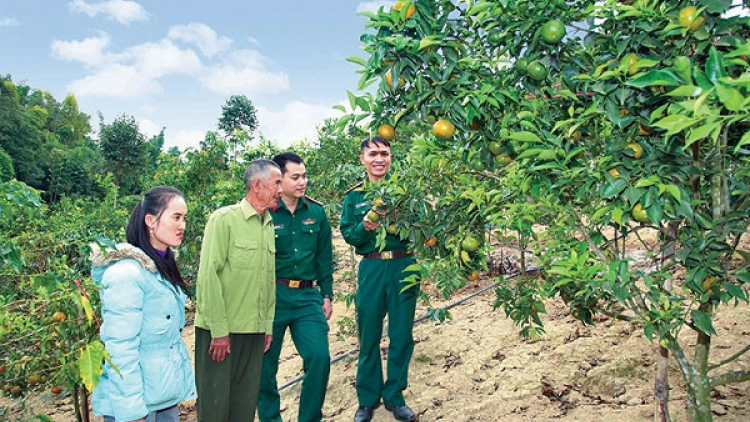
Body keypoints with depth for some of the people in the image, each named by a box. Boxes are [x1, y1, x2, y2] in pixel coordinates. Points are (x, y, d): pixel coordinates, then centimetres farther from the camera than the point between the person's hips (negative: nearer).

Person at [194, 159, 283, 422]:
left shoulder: (268, 225, 11)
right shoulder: (224, 219, -11)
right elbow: (208, 275, -15)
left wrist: (268, 326, 13)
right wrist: (219, 329, -15)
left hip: (255, 332, 6)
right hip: (220, 332, -6)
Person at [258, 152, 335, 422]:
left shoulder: (316, 212, 5)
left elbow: (324, 258, 12)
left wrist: (327, 295, 11)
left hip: (307, 296, 3)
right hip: (271, 296, -2)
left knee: (319, 357, -4)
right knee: (265, 363, 8)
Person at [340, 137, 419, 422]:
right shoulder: (354, 195, 6)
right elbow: (348, 235, 1)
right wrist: (365, 227, -19)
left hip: (403, 266, 0)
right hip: (371, 268, 0)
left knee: (402, 336, 8)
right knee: (368, 336, 8)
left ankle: (394, 396, 26)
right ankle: (367, 399, 26)